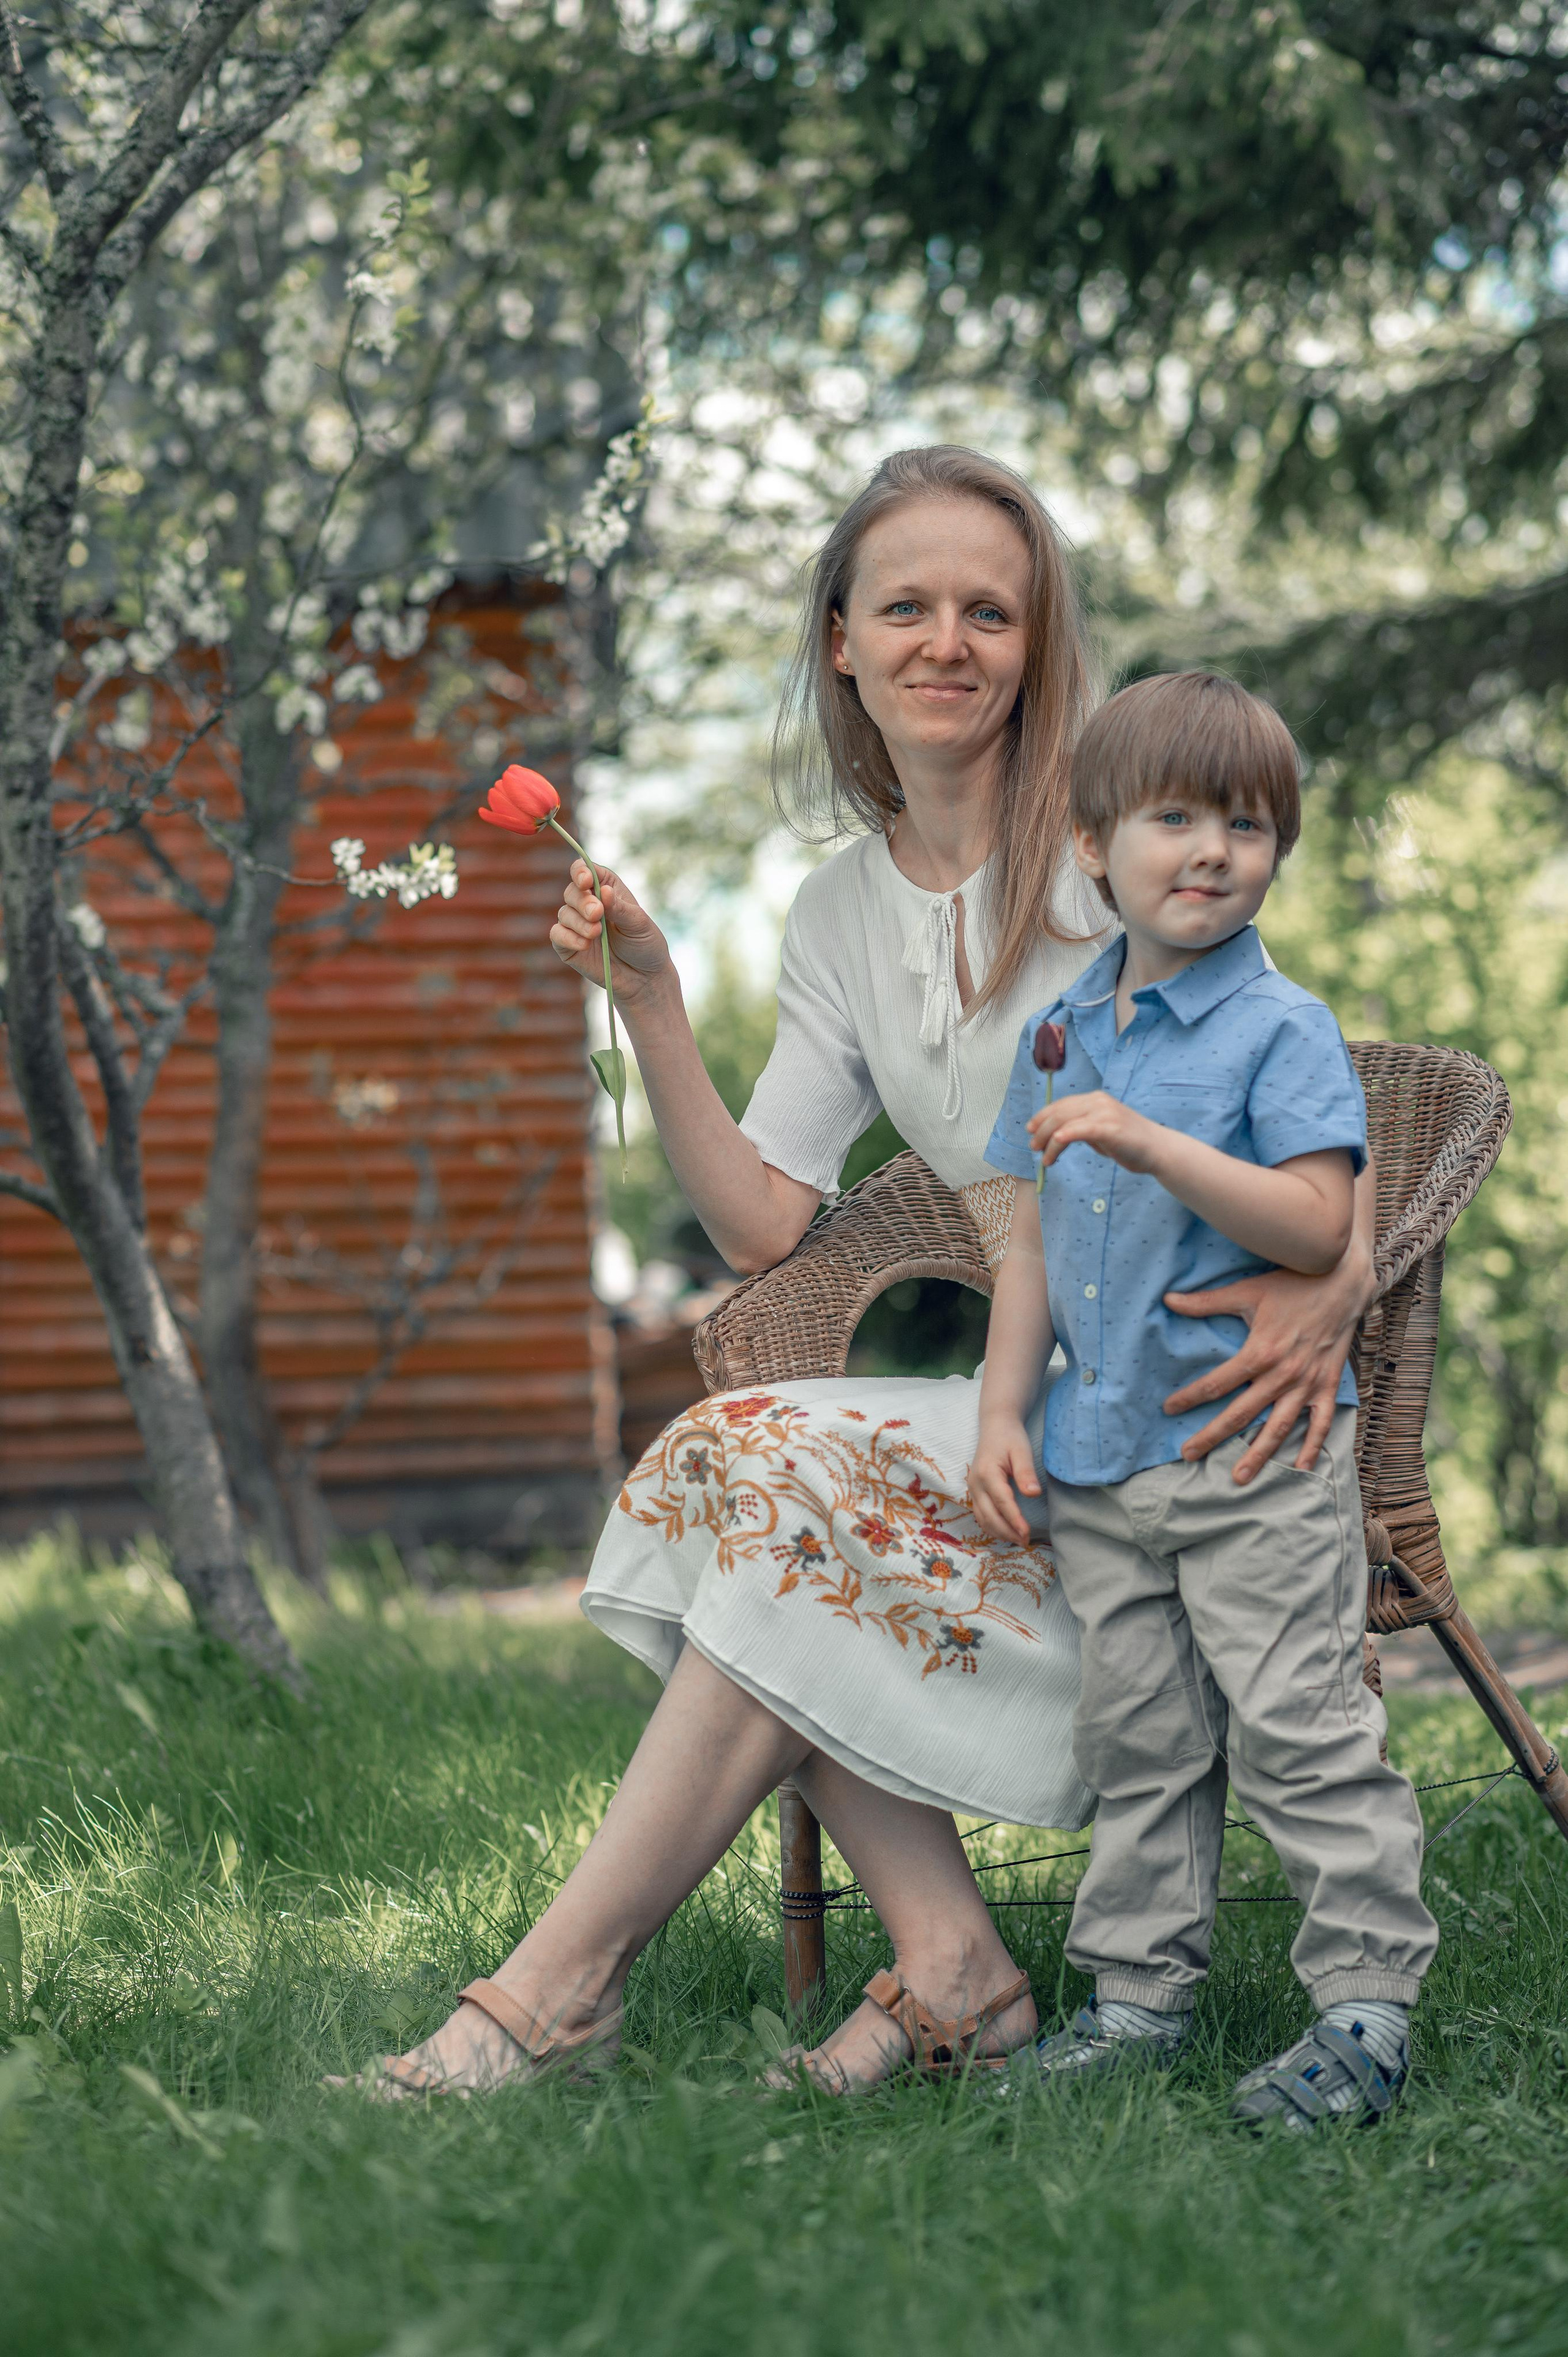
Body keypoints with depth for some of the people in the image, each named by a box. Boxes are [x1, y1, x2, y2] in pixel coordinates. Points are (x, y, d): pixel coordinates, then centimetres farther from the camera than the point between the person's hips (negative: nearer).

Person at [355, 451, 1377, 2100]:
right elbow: (760, 1225, 8)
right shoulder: (839, 916, 13)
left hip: (1198, 1396, -6)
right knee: (723, 1459, -17)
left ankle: (554, 1988, -20)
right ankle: (948, 1964, -17)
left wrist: (1333, 1285, -29)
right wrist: (652, 1007, -3)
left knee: (800, 1474, -24)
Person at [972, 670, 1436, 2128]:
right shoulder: (1062, 1034, 11)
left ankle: (1366, 2001, 4)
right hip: (1100, 1456, 6)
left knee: (1295, 1727, -5)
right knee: (1135, 1737, 12)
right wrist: (1001, 1414, 9)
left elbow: (1317, 1227, -18)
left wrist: (1151, 1144, -26)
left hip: (1258, 1457, -6)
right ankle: (1138, 1992, 21)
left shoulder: (1282, 1028, -7)